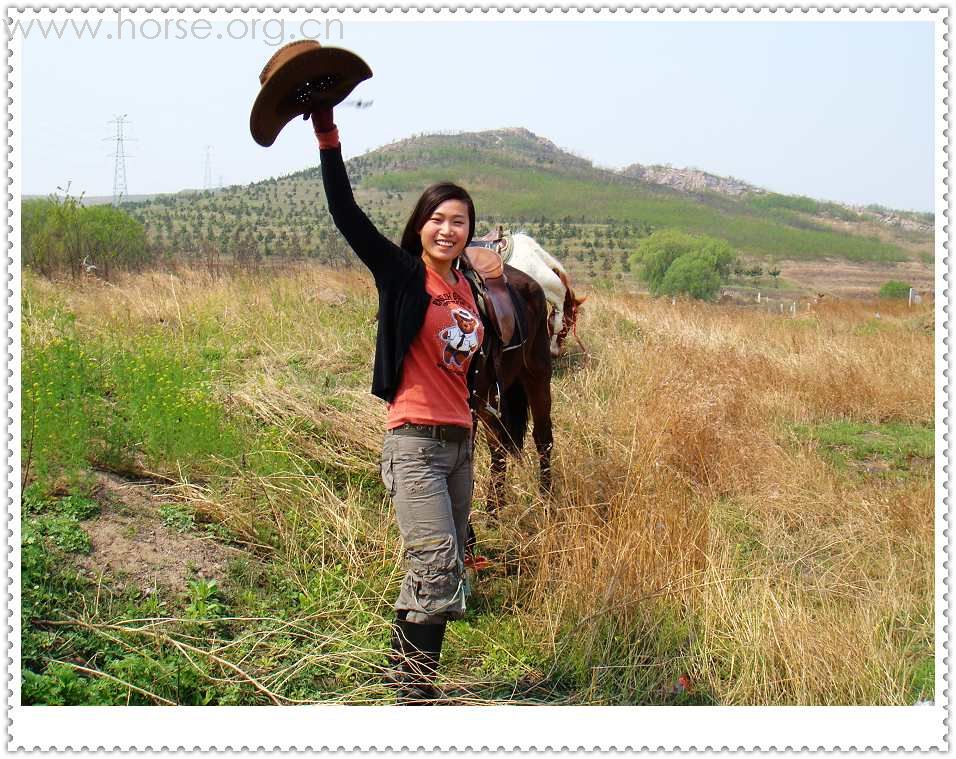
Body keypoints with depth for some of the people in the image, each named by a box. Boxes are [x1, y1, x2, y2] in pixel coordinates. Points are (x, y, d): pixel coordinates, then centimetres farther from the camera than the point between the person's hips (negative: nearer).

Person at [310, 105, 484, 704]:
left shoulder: (467, 290, 13)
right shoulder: (403, 275, -4)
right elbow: (348, 217, -14)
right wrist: (329, 139, -20)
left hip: (460, 441, 7)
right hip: (416, 441, -7)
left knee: (440, 574, 9)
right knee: (437, 566, -16)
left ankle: (403, 674, 21)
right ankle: (417, 695, -5)